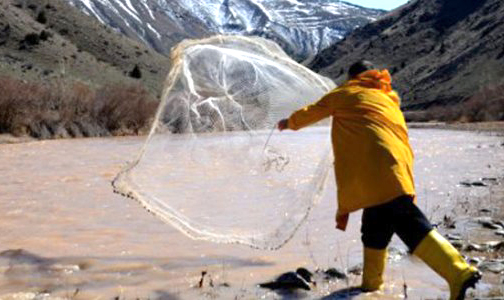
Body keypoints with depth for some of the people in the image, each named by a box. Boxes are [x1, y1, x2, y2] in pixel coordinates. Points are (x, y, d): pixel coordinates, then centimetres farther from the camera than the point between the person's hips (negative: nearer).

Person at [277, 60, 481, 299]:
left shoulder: (346, 94, 19)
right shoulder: (391, 103, 33)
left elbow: (313, 112, 32)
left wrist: (290, 123, 51)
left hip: (374, 172, -6)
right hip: (398, 171, 6)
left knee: (410, 224, -12)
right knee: (375, 227, 18)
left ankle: (459, 272, -23)